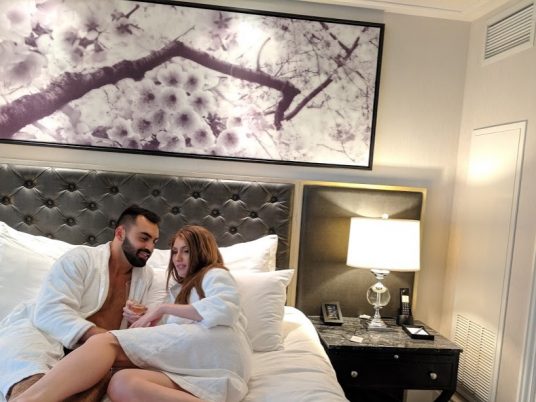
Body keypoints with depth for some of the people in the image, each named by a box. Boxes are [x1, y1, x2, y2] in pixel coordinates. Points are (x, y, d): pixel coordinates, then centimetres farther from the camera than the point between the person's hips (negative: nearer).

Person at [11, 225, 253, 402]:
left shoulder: (215, 274, 18)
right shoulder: (181, 289, 39)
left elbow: (225, 308, -8)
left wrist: (163, 309, -2)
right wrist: (146, 320, 6)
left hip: (217, 345, -6)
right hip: (196, 368, 6)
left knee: (109, 342, -17)